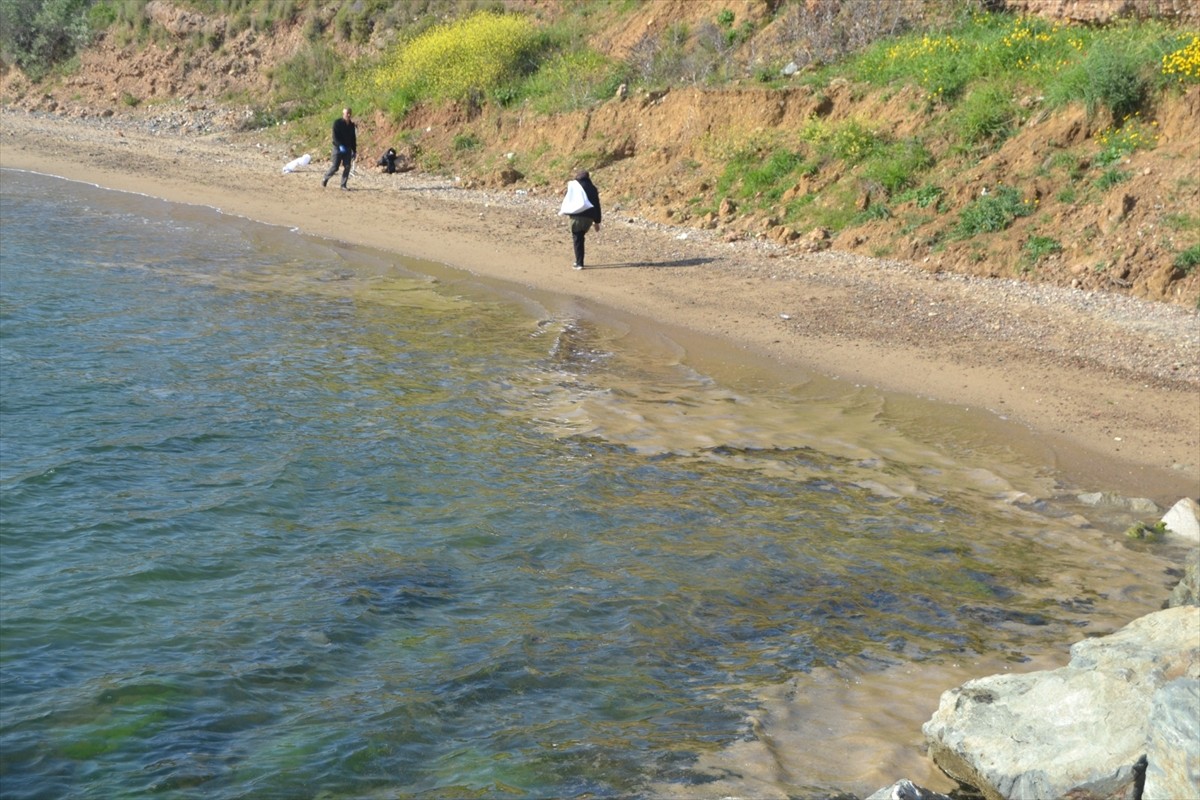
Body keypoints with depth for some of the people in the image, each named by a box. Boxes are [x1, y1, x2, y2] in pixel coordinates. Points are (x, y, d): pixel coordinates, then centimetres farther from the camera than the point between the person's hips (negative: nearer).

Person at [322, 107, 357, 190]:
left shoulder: (351, 125, 9)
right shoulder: (337, 123, -7)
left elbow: (353, 139, 15)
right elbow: (335, 136, -15)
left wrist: (354, 151, 14)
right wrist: (340, 145, -28)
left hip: (348, 149, 4)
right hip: (338, 148, -4)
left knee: (347, 167, -3)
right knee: (335, 167, -5)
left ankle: (343, 185, 3)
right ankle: (326, 179, 20)